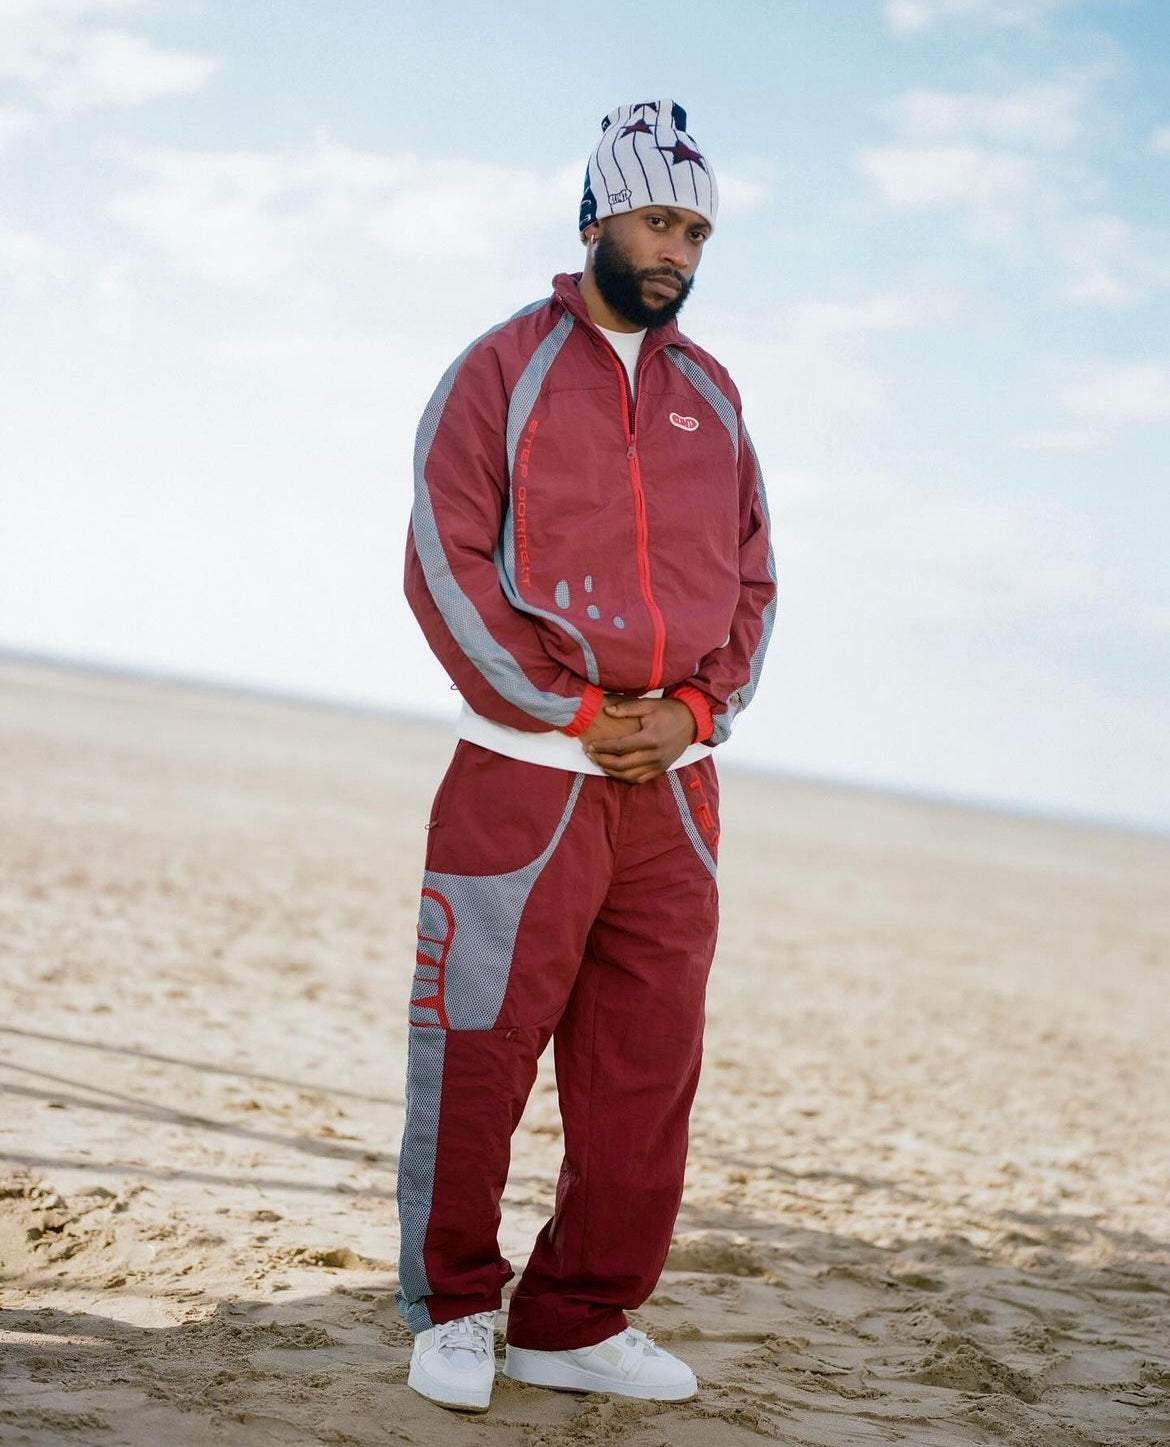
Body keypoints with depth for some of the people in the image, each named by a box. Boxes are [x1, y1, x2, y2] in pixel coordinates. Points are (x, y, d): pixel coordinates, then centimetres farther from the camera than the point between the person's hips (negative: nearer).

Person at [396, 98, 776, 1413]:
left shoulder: (711, 395, 15)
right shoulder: (503, 368, 1)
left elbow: (751, 578, 14)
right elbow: (444, 563, -7)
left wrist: (698, 710, -4)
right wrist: (571, 713, -12)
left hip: (675, 786, 5)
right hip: (523, 774, -4)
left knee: (646, 1071, 4)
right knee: (479, 1054, -2)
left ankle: (580, 1321, 15)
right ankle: (452, 1311, 13)